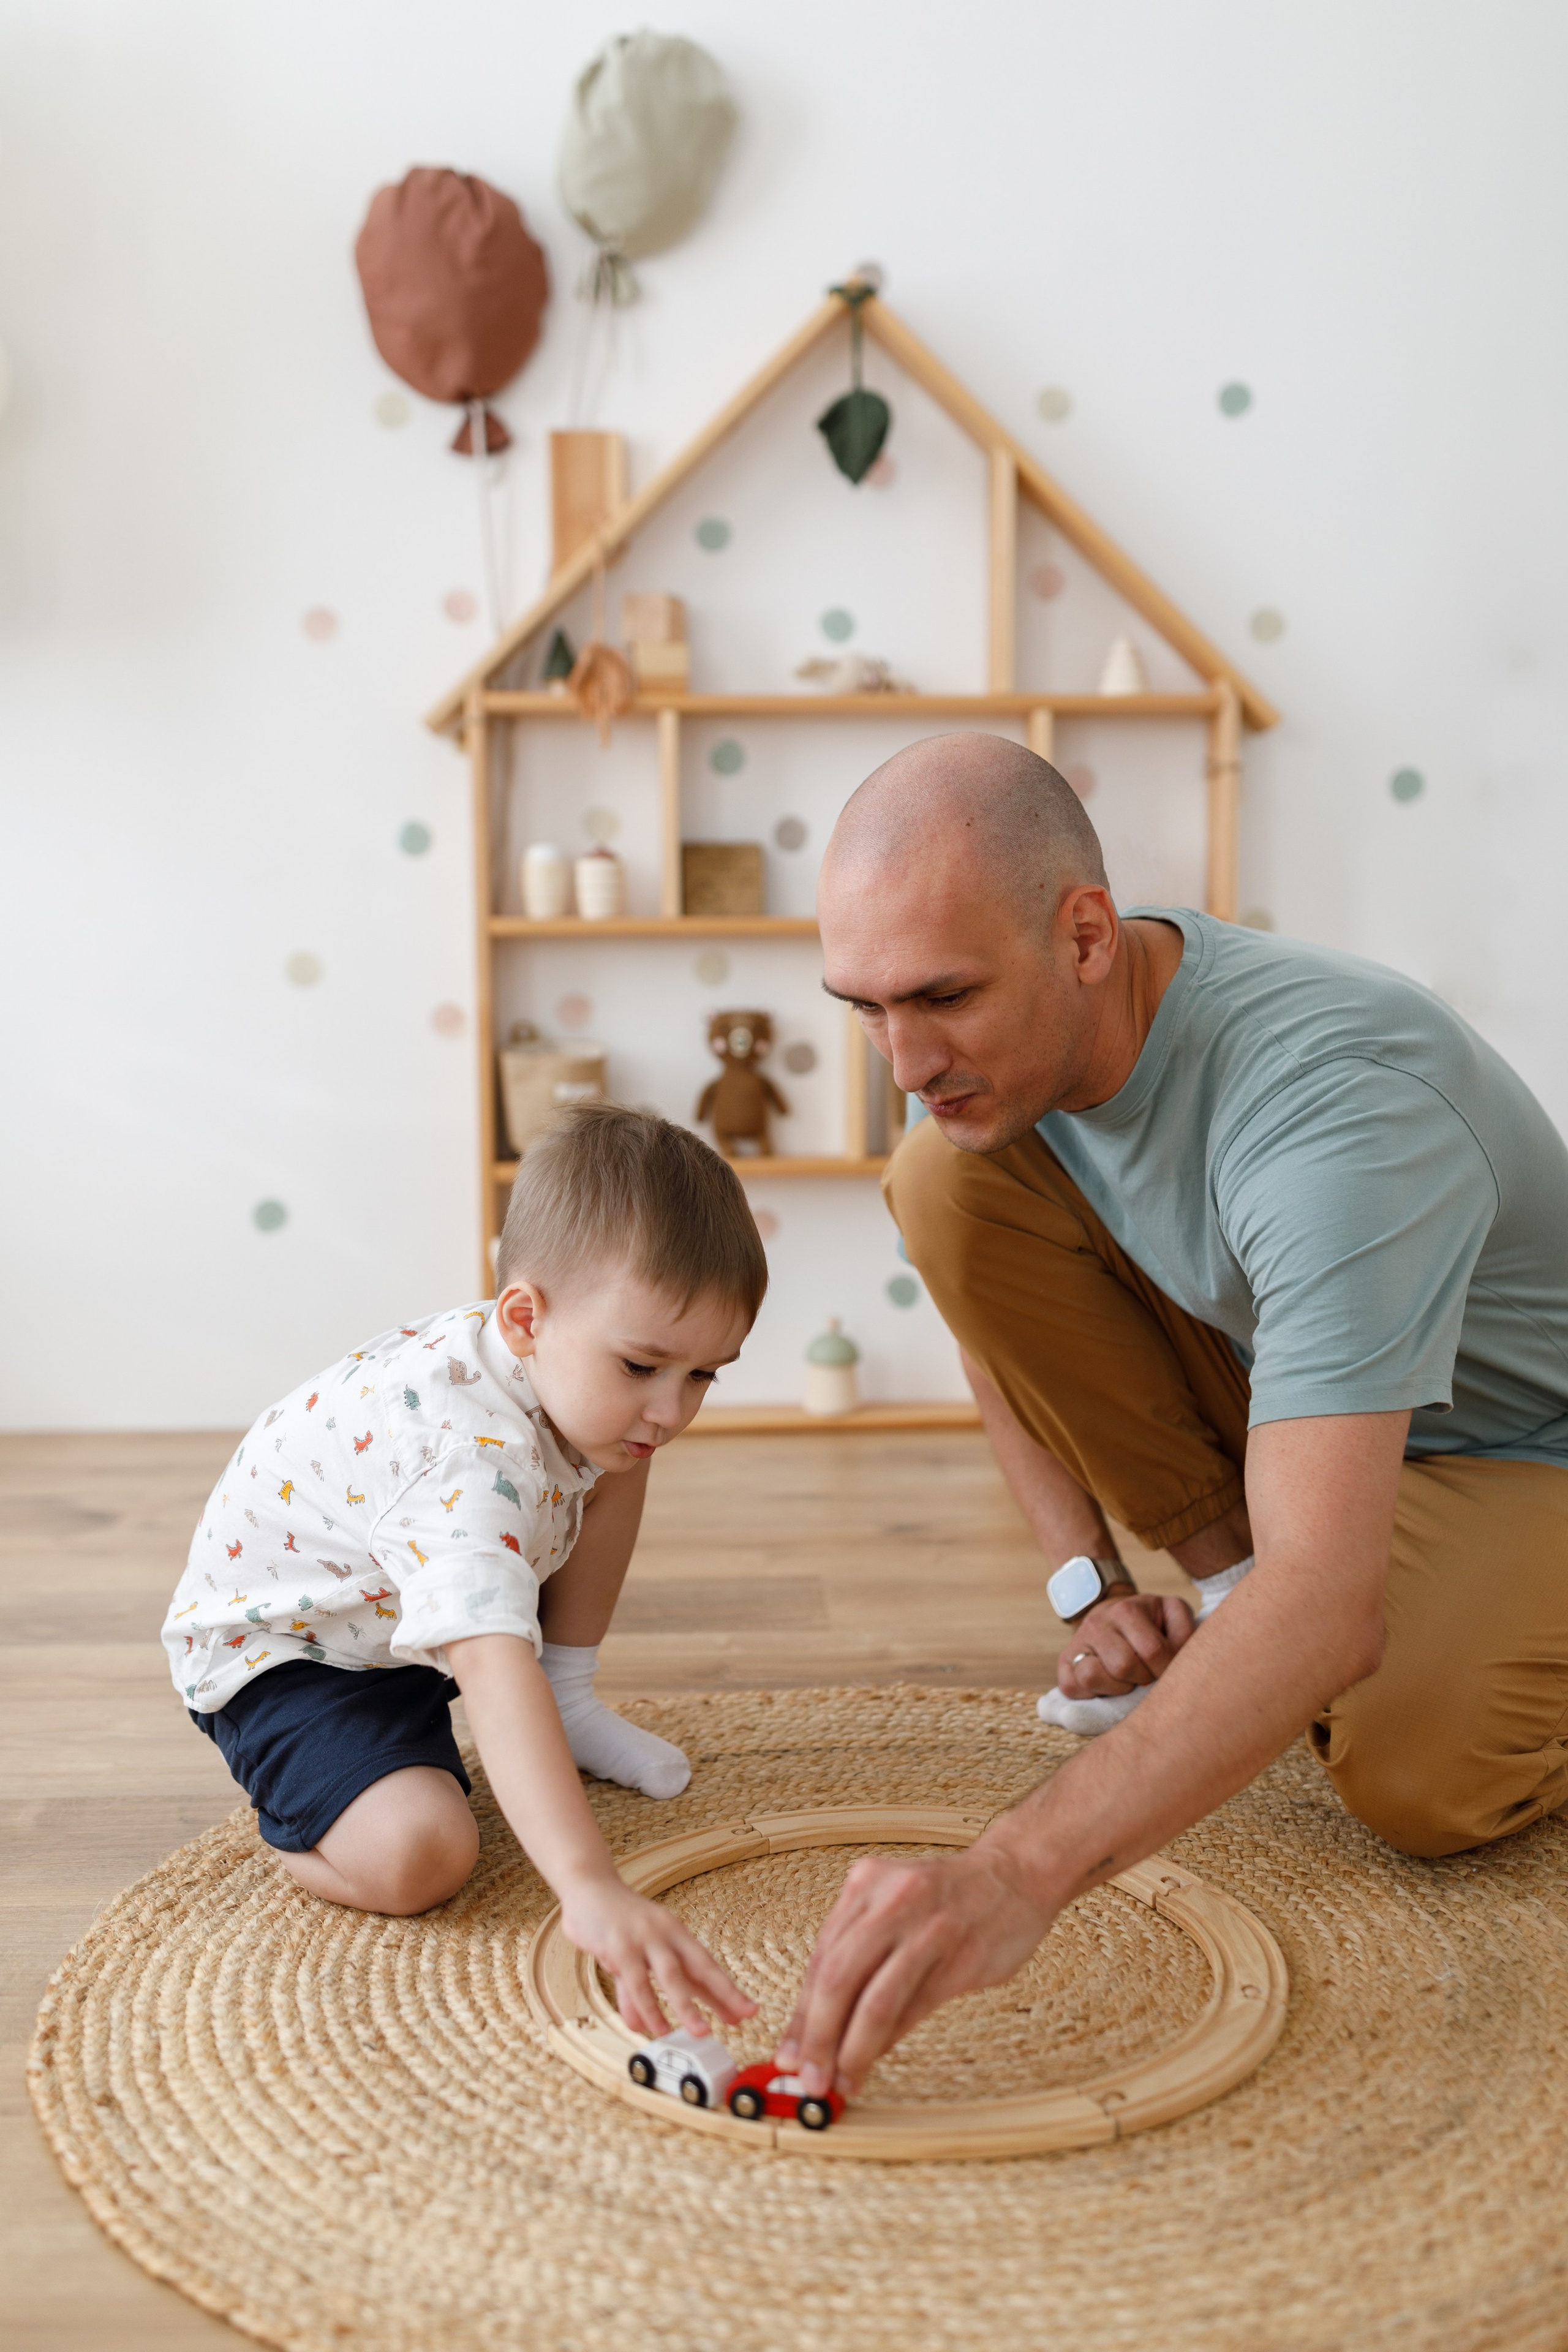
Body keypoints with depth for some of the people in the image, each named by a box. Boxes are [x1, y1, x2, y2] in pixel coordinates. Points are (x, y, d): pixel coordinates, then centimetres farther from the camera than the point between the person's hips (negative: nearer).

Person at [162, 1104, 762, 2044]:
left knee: (615, 1461, -2)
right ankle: (289, 1807, 1)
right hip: (275, 1648, -8)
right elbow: (492, 1664, -54)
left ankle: (569, 1706, 11)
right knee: (416, 1857, -32)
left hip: (399, 1609, 8)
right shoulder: (474, 1463, -41)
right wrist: (590, 1886, -64)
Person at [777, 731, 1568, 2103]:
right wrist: (1089, 1591, -10)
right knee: (946, 1180, -17)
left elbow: (1327, 1607, -48)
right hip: (1277, 1375, 6)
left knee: (1418, 1782, -34)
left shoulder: (1334, 1102, -39)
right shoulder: (1000, 1035, -16)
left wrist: (1015, 1874, -57)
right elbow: (1007, 1321, 3)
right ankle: (1231, 1594, -2)